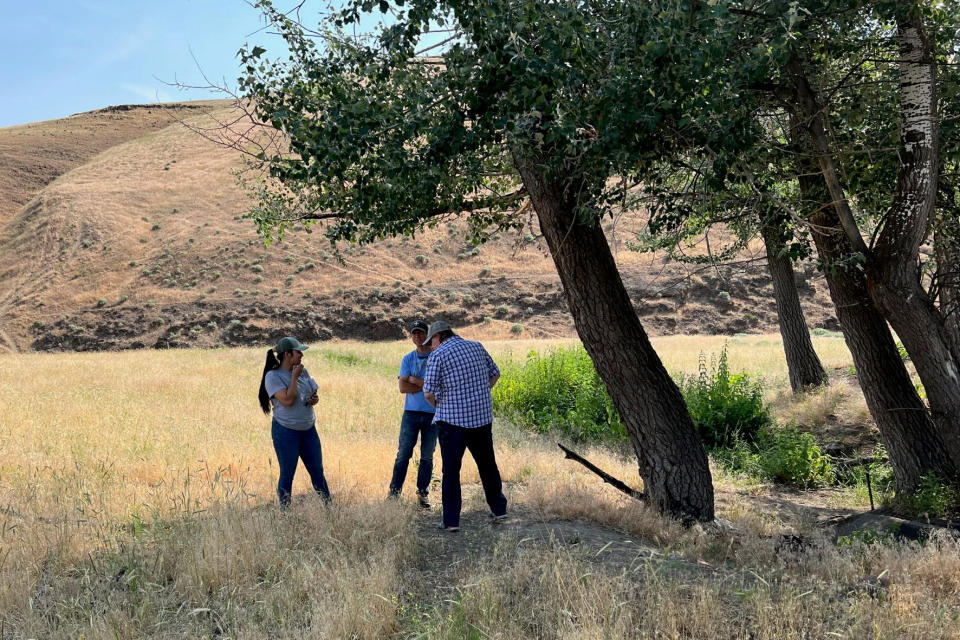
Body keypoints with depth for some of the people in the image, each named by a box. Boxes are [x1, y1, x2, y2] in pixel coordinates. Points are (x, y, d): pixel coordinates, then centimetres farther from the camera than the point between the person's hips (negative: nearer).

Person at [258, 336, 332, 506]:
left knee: (317, 471, 12)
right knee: (287, 475, 5)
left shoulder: (303, 371, 6)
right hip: (286, 432, -6)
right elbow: (288, 400, -23)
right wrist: (294, 377, -15)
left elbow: (314, 393, 18)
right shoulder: (273, 376, -13)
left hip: (308, 429, 6)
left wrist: (315, 399, -5)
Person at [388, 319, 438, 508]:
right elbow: (403, 387, -4)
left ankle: (422, 493, 14)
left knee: (427, 456, 6)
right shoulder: (408, 359, 6)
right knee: (403, 454, -1)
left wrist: (413, 380, -7)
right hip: (411, 412, 1)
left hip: (432, 413, -1)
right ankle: (394, 492, 7)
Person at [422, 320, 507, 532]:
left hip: (452, 419, -5)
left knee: (451, 471, 3)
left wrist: (438, 406, 7)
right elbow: (495, 374, 17)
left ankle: (451, 520, 3)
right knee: (488, 465, 19)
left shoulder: (438, 356, -8)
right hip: (482, 417, 5)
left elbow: (428, 392, -13)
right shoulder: (477, 347, 8)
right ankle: (499, 510, 28)